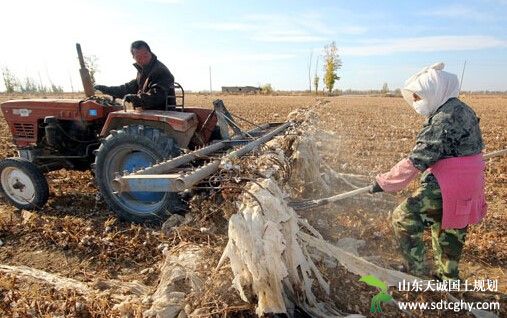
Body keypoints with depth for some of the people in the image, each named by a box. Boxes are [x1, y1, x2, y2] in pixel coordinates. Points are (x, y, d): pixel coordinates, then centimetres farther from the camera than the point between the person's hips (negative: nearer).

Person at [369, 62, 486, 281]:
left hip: (448, 186, -10)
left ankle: (417, 272, 7)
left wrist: (384, 182, -19)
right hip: (466, 183, 10)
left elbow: (418, 159, -24)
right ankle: (448, 275, 41)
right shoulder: (461, 110, 10)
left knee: (404, 219, -4)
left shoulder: (445, 118, -21)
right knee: (451, 230, 23)